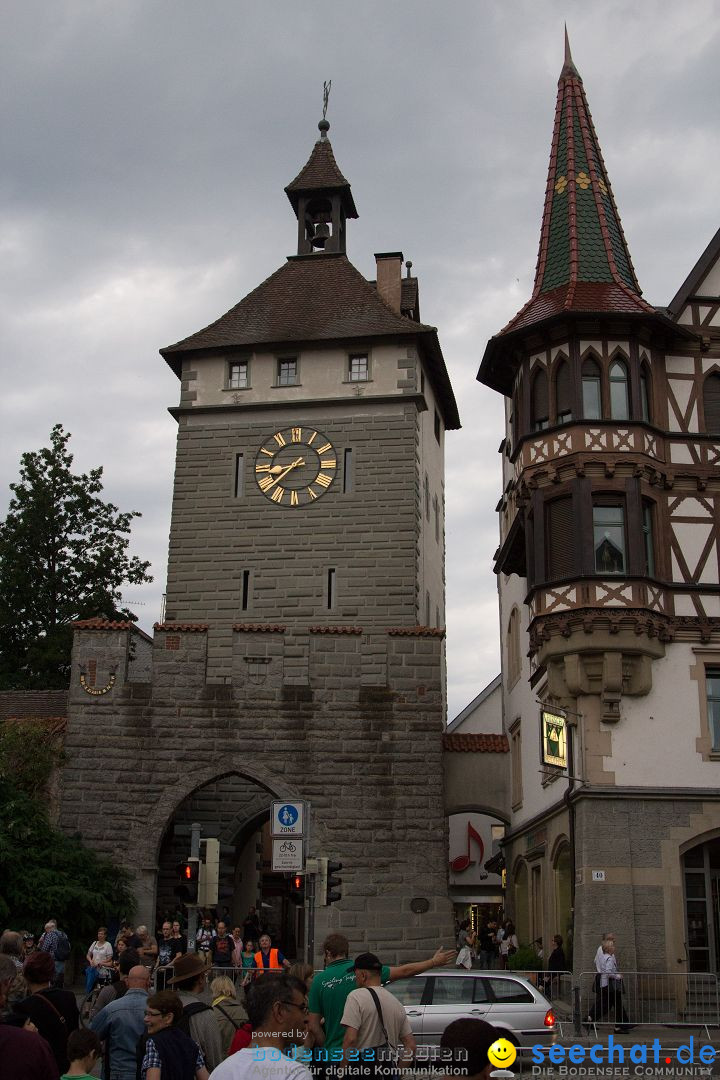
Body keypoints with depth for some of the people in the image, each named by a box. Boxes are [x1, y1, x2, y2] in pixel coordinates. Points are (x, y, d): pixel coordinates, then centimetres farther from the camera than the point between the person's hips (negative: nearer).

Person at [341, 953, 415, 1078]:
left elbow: (350, 1039, -18)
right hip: (388, 1070, 7)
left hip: (360, 1069, -7)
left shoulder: (356, 996, -9)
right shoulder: (396, 1002, 12)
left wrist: (342, 1071, -9)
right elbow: (411, 1045, 10)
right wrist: (397, 1072, 16)